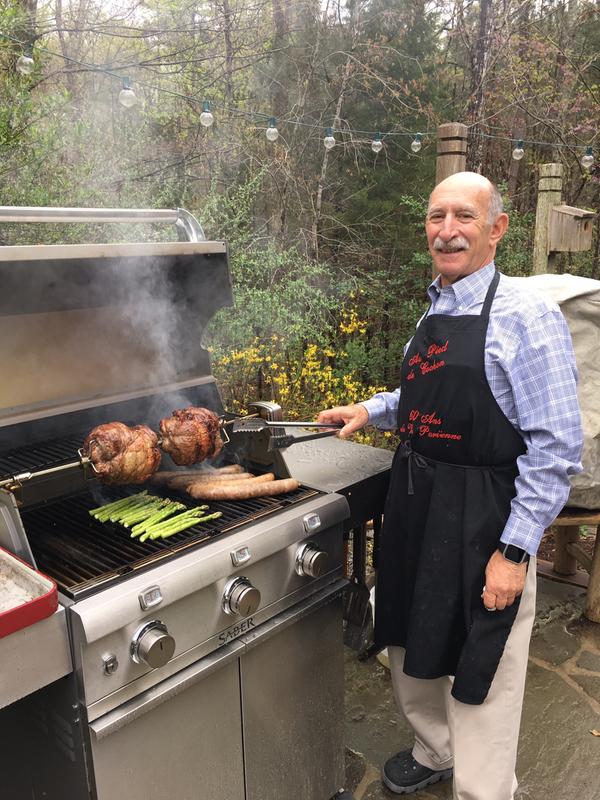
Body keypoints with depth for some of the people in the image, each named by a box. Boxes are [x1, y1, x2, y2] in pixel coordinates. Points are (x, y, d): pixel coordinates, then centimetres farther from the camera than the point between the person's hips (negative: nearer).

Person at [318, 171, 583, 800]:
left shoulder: (527, 317, -14)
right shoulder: (433, 313, 9)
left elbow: (556, 447, -17)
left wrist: (515, 550, -19)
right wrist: (371, 410, 7)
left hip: (482, 522, -7)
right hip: (413, 507, 8)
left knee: (478, 678, 7)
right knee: (411, 647, 23)